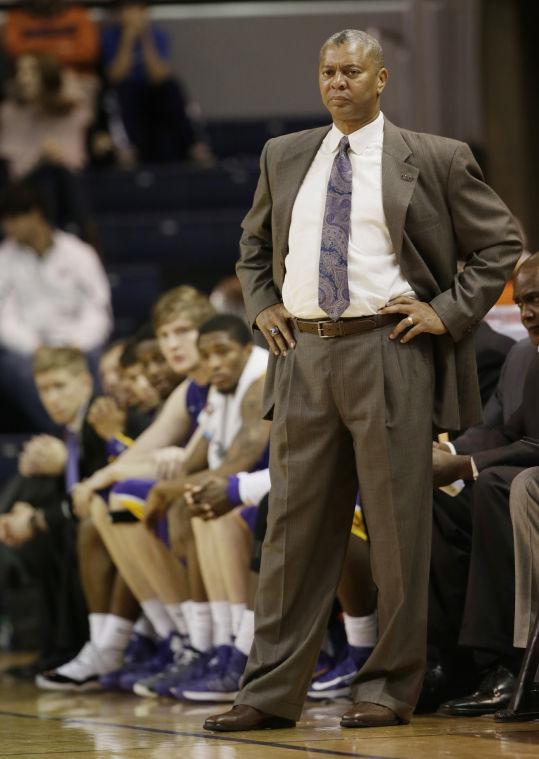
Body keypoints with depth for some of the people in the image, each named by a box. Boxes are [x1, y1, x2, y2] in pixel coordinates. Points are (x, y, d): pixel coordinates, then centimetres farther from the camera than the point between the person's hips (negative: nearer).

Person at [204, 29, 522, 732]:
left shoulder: (434, 159, 2)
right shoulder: (285, 157, 14)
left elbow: (501, 242, 5)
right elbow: (253, 243, 28)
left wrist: (448, 312, -4)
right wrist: (262, 305, 12)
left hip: (388, 352, -4)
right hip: (303, 353, 4)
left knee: (397, 528, 0)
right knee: (294, 528, 4)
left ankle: (389, 689, 8)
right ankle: (272, 693, 6)